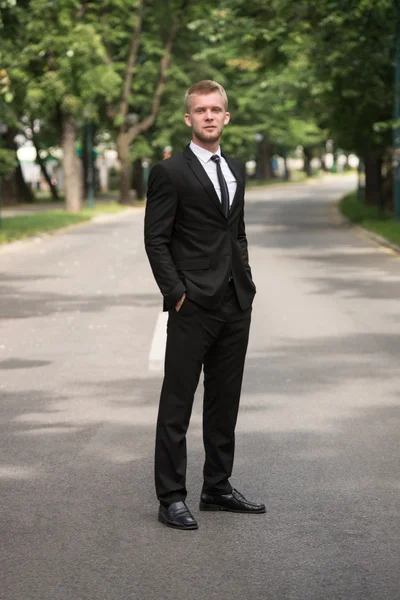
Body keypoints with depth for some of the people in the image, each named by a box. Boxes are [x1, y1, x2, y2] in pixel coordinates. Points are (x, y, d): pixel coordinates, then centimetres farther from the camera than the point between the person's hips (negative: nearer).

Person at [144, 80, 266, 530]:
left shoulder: (236, 171, 15)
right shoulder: (170, 172, -6)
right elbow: (156, 240, -8)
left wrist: (246, 282, 12)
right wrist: (176, 292, -14)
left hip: (236, 305, 7)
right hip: (193, 307, -7)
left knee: (225, 401, 13)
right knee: (177, 404, -2)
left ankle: (218, 488, 23)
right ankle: (171, 497, 2)